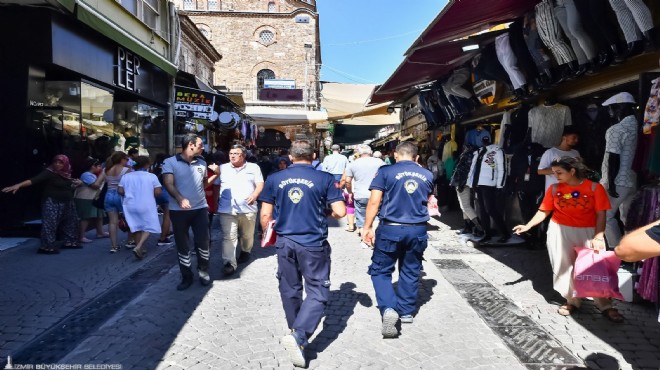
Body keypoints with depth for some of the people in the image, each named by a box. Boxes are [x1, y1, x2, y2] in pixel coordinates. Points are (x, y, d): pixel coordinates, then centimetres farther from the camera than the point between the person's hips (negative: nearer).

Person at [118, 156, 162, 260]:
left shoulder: (126, 176, 2)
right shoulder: (152, 176, -7)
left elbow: (120, 191, -1)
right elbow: (158, 192, -10)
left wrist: (129, 195, 17)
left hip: (131, 205, 4)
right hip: (146, 206, -4)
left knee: (136, 227, 15)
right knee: (148, 227, 6)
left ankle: (141, 248, 22)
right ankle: (138, 247, -12)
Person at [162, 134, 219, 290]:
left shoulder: (201, 163, 10)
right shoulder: (170, 162, -4)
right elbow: (169, 184, -15)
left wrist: (215, 174, 1)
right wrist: (180, 199, -33)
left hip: (200, 208, 3)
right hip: (178, 210, -3)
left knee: (203, 242, 5)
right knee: (182, 245, 7)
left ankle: (203, 272, 25)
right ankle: (186, 277, 20)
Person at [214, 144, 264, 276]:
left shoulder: (253, 167, 7)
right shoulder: (222, 168, 13)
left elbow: (260, 184, 2)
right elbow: (216, 186, 16)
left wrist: (254, 195, -17)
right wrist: (216, 201, 8)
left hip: (248, 208, 0)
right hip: (227, 209, 1)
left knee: (247, 235, 12)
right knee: (228, 237, -8)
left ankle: (245, 252, 38)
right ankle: (229, 263, -9)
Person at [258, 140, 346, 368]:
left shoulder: (274, 179, 1)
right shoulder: (325, 178, -5)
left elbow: (265, 215, 1)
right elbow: (340, 212, -8)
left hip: (285, 242, 4)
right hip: (313, 243, -3)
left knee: (290, 290, 19)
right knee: (318, 292, 6)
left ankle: (296, 333, 37)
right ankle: (298, 336, -10)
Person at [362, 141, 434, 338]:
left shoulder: (385, 172, -5)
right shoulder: (427, 175, 7)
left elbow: (374, 201, -10)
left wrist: (367, 227, -5)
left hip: (390, 228, -3)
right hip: (418, 230, 4)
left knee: (380, 270, 8)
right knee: (410, 272, 17)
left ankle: (389, 308, -9)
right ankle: (407, 312, 27)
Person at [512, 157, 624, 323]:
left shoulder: (595, 188, -9)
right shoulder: (554, 189, -2)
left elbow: (601, 215, -8)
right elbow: (544, 211, 0)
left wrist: (598, 237, -15)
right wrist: (528, 225, -11)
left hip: (588, 232, -2)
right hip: (560, 232, 2)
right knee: (565, 267, 8)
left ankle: (605, 305, 14)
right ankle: (572, 301, 24)